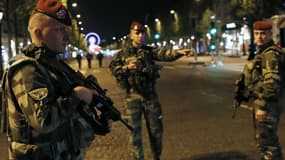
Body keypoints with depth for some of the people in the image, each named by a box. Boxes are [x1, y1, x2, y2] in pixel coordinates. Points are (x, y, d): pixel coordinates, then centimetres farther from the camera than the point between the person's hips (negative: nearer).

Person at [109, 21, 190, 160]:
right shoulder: (123, 53, 1)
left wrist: (178, 52, -34)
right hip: (133, 96, -2)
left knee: (156, 128, 10)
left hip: (150, 94, 2)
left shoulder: (149, 51, 3)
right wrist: (126, 67, -18)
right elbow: (113, 68, 0)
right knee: (135, 129, 5)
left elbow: (163, 54, -15)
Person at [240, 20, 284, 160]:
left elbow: (271, 82, -24)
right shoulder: (261, 53, 16)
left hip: (267, 105, -11)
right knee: (262, 138, 20)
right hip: (260, 102, 11)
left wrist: (262, 106, -24)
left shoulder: (271, 54, -17)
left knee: (266, 140, -7)